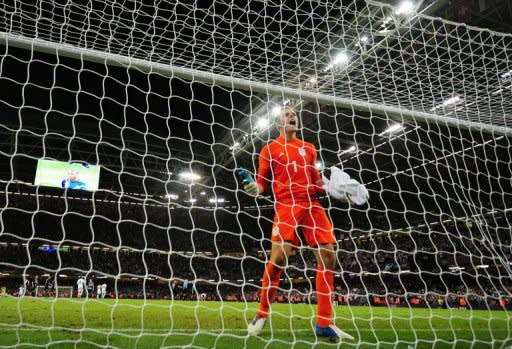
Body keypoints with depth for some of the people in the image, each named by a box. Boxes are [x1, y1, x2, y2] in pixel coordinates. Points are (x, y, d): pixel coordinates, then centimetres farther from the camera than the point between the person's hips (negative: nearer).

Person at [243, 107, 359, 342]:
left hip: (312, 205, 5)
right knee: (279, 257, -18)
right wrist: (255, 188, -14)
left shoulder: (309, 148, 22)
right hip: (287, 205, -4)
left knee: (328, 256, -6)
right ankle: (262, 316, 4)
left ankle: (324, 323, 4)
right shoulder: (270, 149, 11)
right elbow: (263, 182, 8)